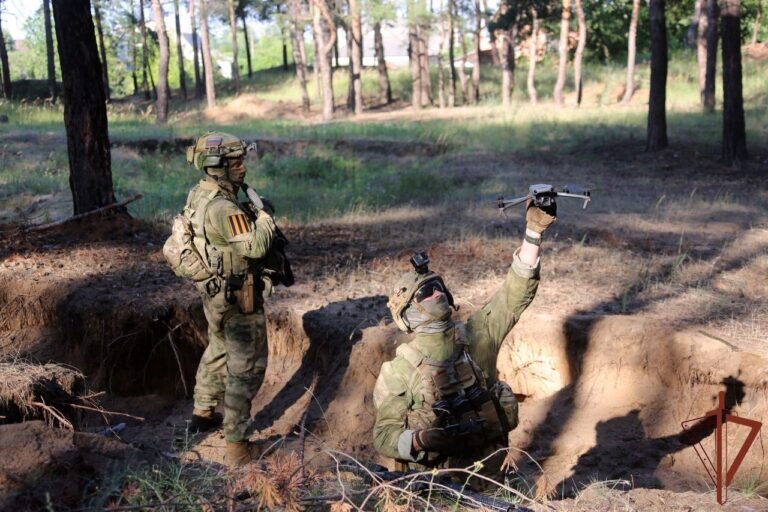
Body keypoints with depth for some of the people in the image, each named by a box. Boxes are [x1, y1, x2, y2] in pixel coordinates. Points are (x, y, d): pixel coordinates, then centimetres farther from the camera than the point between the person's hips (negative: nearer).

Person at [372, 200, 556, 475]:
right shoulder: (399, 370, -5)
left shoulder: (478, 335, 4)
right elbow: (384, 434, -3)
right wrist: (418, 440, -24)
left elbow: (514, 294, 1)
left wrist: (533, 233, -7)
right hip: (433, 482, -3)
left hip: (487, 473, 4)